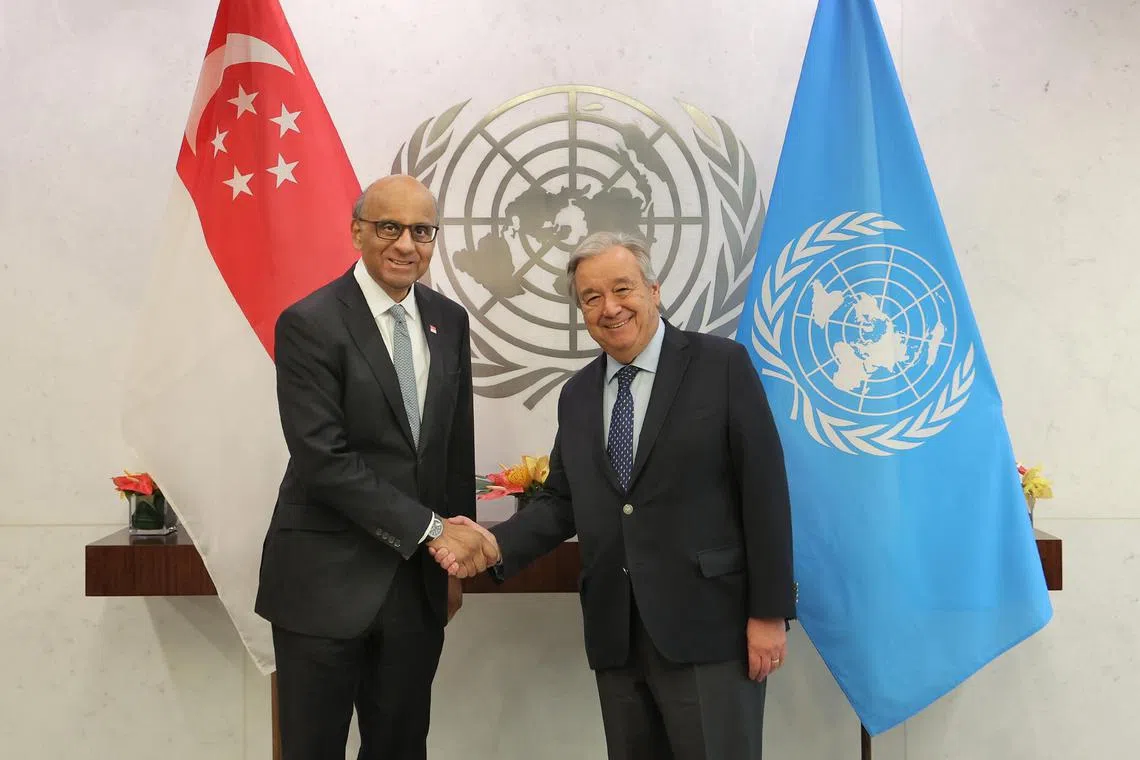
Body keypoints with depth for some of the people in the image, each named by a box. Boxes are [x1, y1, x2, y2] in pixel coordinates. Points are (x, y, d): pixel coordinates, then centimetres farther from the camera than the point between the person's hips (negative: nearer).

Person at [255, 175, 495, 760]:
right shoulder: (309, 324, -11)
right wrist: (431, 529, -17)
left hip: (417, 582, 5)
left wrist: (455, 558, 12)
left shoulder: (449, 321, 7)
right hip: (326, 582, -5)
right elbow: (323, 460, -18)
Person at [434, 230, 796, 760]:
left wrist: (769, 612, -10)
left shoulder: (721, 365, -4)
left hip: (708, 626, -5)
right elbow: (561, 501, 12)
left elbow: (764, 491, -7)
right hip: (615, 633, 5)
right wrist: (497, 544, -7)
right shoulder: (576, 395, 12)